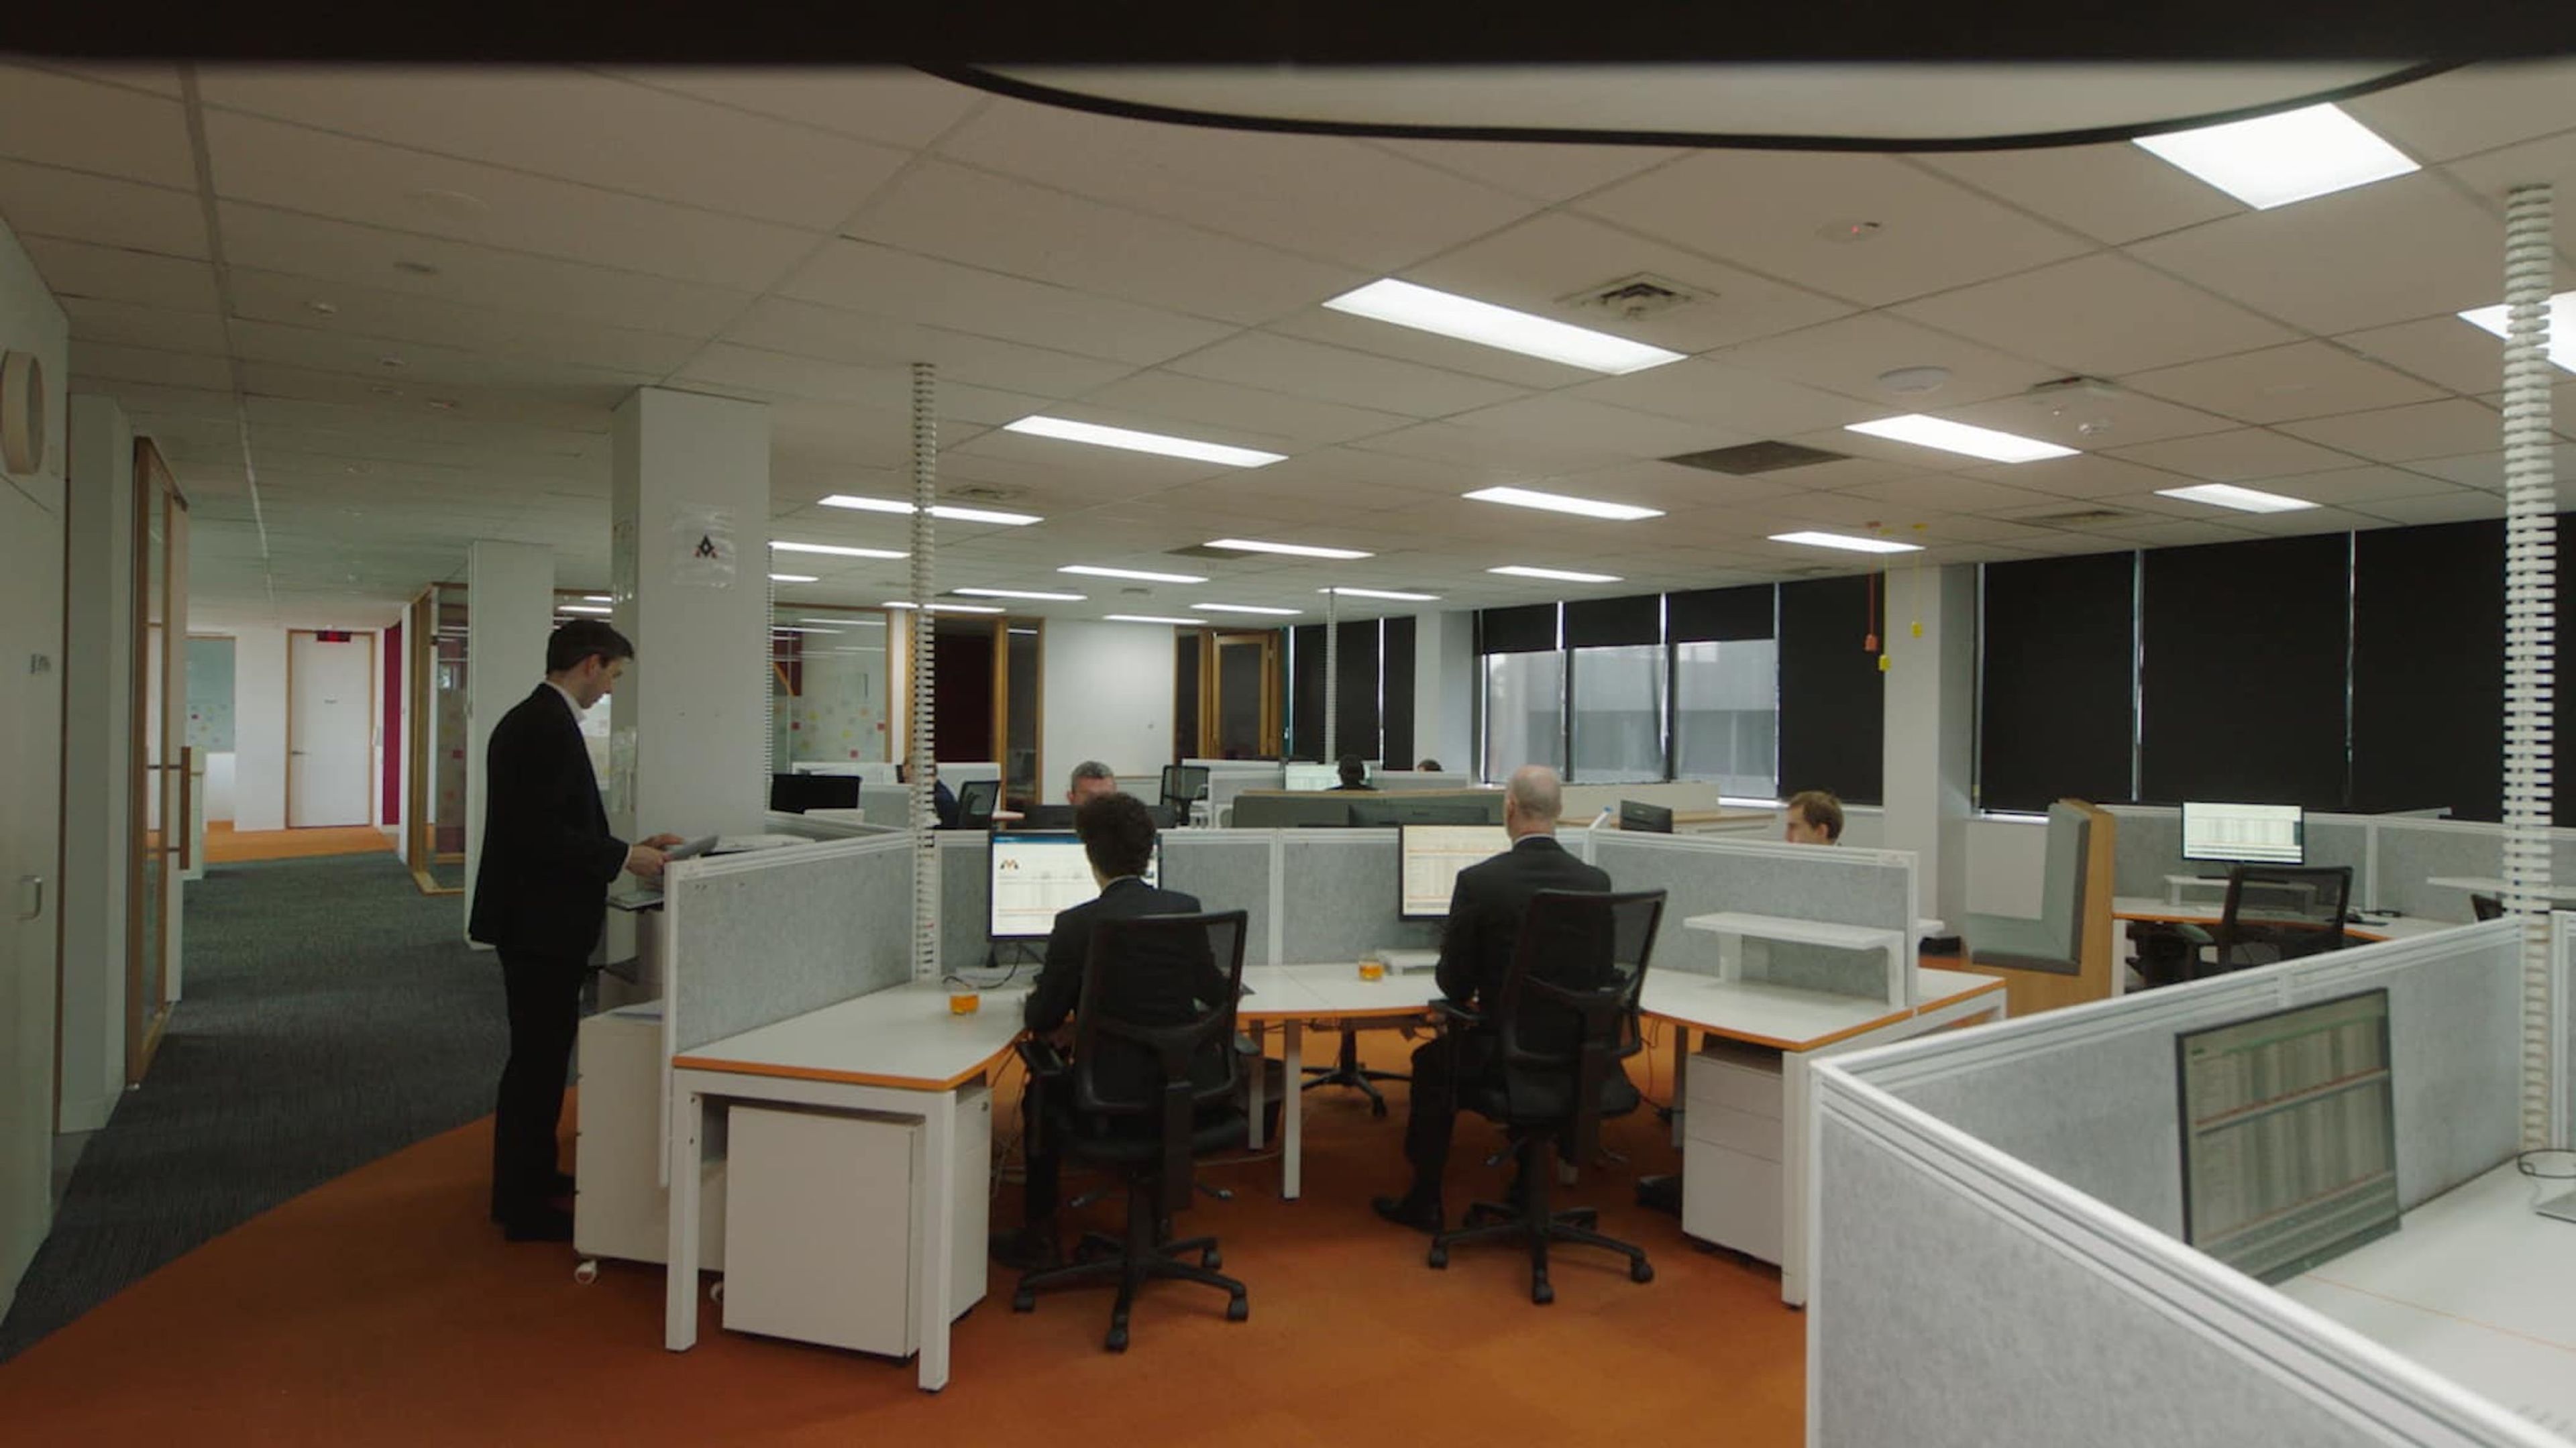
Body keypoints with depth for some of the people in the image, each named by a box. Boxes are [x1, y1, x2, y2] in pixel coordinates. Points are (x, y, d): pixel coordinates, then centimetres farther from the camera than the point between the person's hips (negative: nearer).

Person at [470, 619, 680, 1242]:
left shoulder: (532, 718, 13)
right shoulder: (550, 725, -20)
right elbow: (541, 832, -26)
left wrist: (630, 846, 11)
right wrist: (625, 857, -18)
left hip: (534, 916, 11)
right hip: (541, 921, -11)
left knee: (542, 1051, 21)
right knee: (539, 1057, -1)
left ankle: (531, 1173, 36)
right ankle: (523, 1208, 10)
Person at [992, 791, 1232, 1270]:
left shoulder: (1077, 924, -14)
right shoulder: (1186, 910, -3)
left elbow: (1041, 1021, -6)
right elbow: (1216, 994, 9)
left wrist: (1061, 1027, 17)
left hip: (1117, 1098, -3)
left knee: (1042, 1091, 26)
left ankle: (1040, 1238, 35)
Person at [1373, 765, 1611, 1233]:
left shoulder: (1478, 881, -17)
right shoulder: (1596, 882, -6)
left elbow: (1455, 987, -10)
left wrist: (1465, 984, 14)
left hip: (1502, 1053, -4)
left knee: (1431, 1061, 26)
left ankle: (1425, 1201, 35)